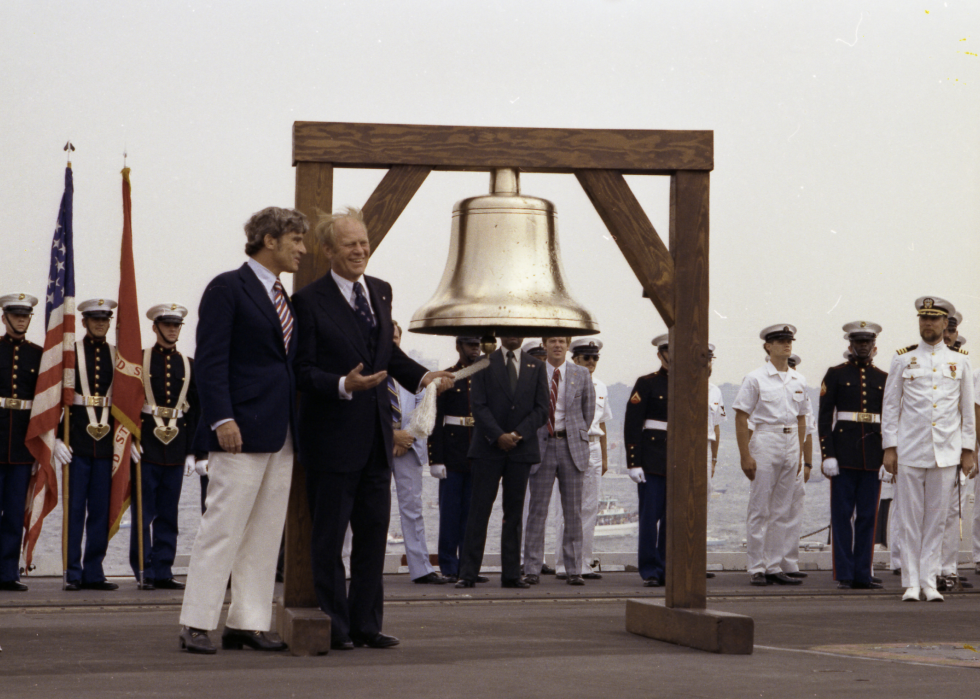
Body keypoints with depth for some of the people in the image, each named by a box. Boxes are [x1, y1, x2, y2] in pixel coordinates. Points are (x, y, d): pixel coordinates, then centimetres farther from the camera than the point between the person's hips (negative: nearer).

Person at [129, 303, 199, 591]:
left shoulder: (188, 365, 11)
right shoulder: (138, 359, 1)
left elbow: (196, 410, 12)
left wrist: (192, 450, 7)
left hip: (176, 448, 3)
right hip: (145, 446, -3)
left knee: (168, 514, 6)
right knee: (143, 513, -2)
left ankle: (163, 571, 10)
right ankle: (144, 572, 2)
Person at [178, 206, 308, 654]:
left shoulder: (282, 298, 20)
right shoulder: (228, 288, -4)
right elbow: (210, 360, -11)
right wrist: (222, 418, -20)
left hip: (280, 432, 8)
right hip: (242, 430, -8)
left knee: (266, 533, 7)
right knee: (223, 527, -8)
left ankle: (248, 622, 11)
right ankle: (196, 624, -5)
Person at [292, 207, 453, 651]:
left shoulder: (380, 292, 12)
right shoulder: (310, 301, -9)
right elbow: (303, 371, -11)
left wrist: (422, 377, 5)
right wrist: (343, 385, -26)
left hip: (376, 435, 7)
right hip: (333, 438, -7)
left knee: (373, 532, 11)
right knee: (328, 536, 1)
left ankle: (366, 625, 19)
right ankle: (333, 626, 9)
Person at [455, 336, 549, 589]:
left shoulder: (536, 367, 11)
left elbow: (541, 408, 5)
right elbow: (478, 405, -2)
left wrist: (518, 434, -9)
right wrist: (498, 436, -14)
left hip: (522, 447, 2)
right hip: (488, 447, -2)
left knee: (514, 514, 4)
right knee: (479, 510, -4)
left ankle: (511, 574, 8)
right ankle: (468, 573, -3)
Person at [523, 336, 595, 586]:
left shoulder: (581, 374, 8)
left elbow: (589, 409, 14)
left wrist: (578, 436, 11)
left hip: (572, 446, 1)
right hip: (542, 445, -1)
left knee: (573, 511, 2)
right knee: (537, 509, -2)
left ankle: (574, 570, 6)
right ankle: (532, 570, 3)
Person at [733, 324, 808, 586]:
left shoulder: (799, 380, 12)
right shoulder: (755, 378, -4)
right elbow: (741, 418, -6)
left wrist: (799, 455, 11)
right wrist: (745, 455, -12)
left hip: (791, 443, 5)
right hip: (765, 440, -5)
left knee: (782, 511, 7)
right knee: (760, 510, -3)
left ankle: (774, 567, 12)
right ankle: (757, 569, 1)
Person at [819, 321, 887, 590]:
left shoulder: (883, 378, 11)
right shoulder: (835, 375, 2)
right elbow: (824, 417, -2)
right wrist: (827, 455, -10)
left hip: (873, 454, 3)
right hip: (844, 454, -3)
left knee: (868, 516, 3)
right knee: (842, 515, -2)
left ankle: (862, 575, 7)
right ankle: (844, 575, 2)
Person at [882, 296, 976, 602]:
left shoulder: (959, 361, 9)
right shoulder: (903, 359, 5)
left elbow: (968, 409, 11)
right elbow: (890, 405, 5)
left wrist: (968, 450, 6)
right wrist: (889, 447, -2)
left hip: (946, 451, 1)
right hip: (910, 451, -1)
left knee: (936, 520, 3)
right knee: (910, 520, -1)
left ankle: (929, 582, 8)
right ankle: (911, 583, 4)